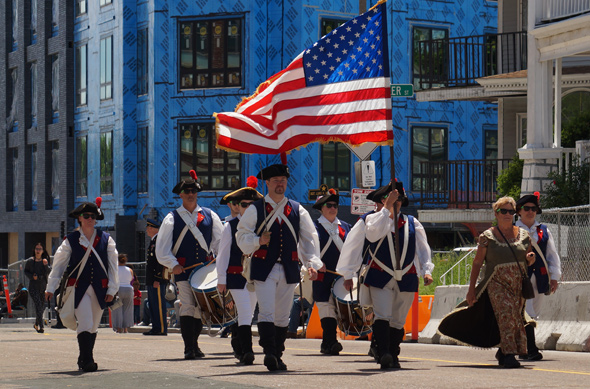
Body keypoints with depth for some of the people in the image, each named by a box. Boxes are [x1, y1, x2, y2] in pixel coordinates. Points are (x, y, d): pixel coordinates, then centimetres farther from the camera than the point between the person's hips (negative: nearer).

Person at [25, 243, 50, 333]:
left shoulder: (45, 261, 4)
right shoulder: (30, 261, 0)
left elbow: (47, 273, -4)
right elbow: (26, 271, 8)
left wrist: (46, 265, -21)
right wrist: (32, 276, -10)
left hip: (43, 286, 3)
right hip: (33, 286, -3)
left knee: (42, 306, 11)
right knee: (38, 304, -18)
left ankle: (36, 324, 32)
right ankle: (40, 326, -22)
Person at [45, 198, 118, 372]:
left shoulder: (105, 239, 6)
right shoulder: (71, 240, 2)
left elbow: (112, 266, 8)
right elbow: (58, 264, 4)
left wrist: (112, 289, 2)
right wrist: (50, 288, 0)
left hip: (99, 289, 3)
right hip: (79, 288, -3)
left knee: (93, 327, 10)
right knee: (85, 325, -15)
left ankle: (83, 359, 23)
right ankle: (87, 361, -18)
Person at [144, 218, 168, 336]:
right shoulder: (153, 241, 20)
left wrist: (157, 279, -21)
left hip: (158, 279, -11)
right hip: (151, 280, 11)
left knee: (159, 305, -9)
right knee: (152, 304, 11)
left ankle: (162, 329, -8)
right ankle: (155, 327, 15)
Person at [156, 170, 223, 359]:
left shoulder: (210, 216, 13)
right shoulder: (172, 219, 6)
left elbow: (220, 240, 16)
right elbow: (162, 247, 2)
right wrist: (173, 264, -12)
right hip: (183, 270, -3)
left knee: (200, 307, 6)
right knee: (187, 305, -12)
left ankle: (195, 345, 18)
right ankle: (189, 348, -13)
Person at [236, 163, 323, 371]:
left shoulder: (297, 210, 11)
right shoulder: (255, 210, 3)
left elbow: (309, 238, 9)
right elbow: (242, 236, 3)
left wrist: (312, 263, -3)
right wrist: (258, 241, -17)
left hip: (289, 269, 3)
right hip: (264, 268, -3)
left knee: (283, 316, 8)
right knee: (267, 313, -14)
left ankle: (277, 356, 15)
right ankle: (269, 352, -21)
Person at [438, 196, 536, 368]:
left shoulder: (523, 235, 11)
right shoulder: (487, 236, 0)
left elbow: (529, 261, 22)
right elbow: (477, 263, 2)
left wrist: (531, 259, -4)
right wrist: (471, 288, -2)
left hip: (518, 285, 4)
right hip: (496, 283, -4)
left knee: (515, 319, 4)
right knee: (506, 313, -23)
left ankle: (502, 351, 26)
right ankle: (509, 354, -26)